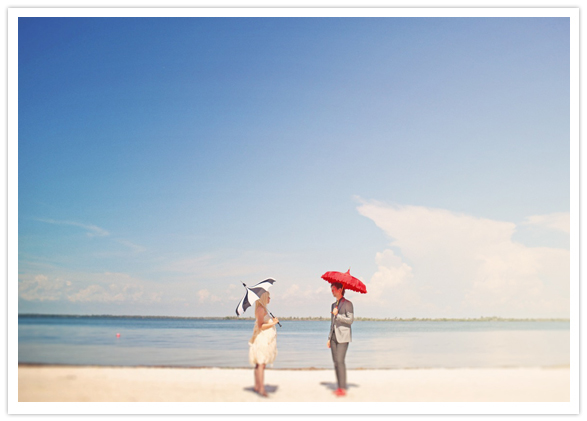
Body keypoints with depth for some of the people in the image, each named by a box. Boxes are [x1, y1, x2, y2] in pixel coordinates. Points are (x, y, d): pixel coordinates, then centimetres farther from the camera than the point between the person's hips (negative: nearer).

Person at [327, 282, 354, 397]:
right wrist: (329, 338, 16)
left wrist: (337, 315, -13)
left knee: (340, 361, -15)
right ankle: (339, 386, 7)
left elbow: (350, 320, -10)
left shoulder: (347, 304, -3)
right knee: (335, 362, 3)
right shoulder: (333, 305, 18)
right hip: (334, 336, 7)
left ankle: (343, 388, -13)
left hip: (343, 336, -7)